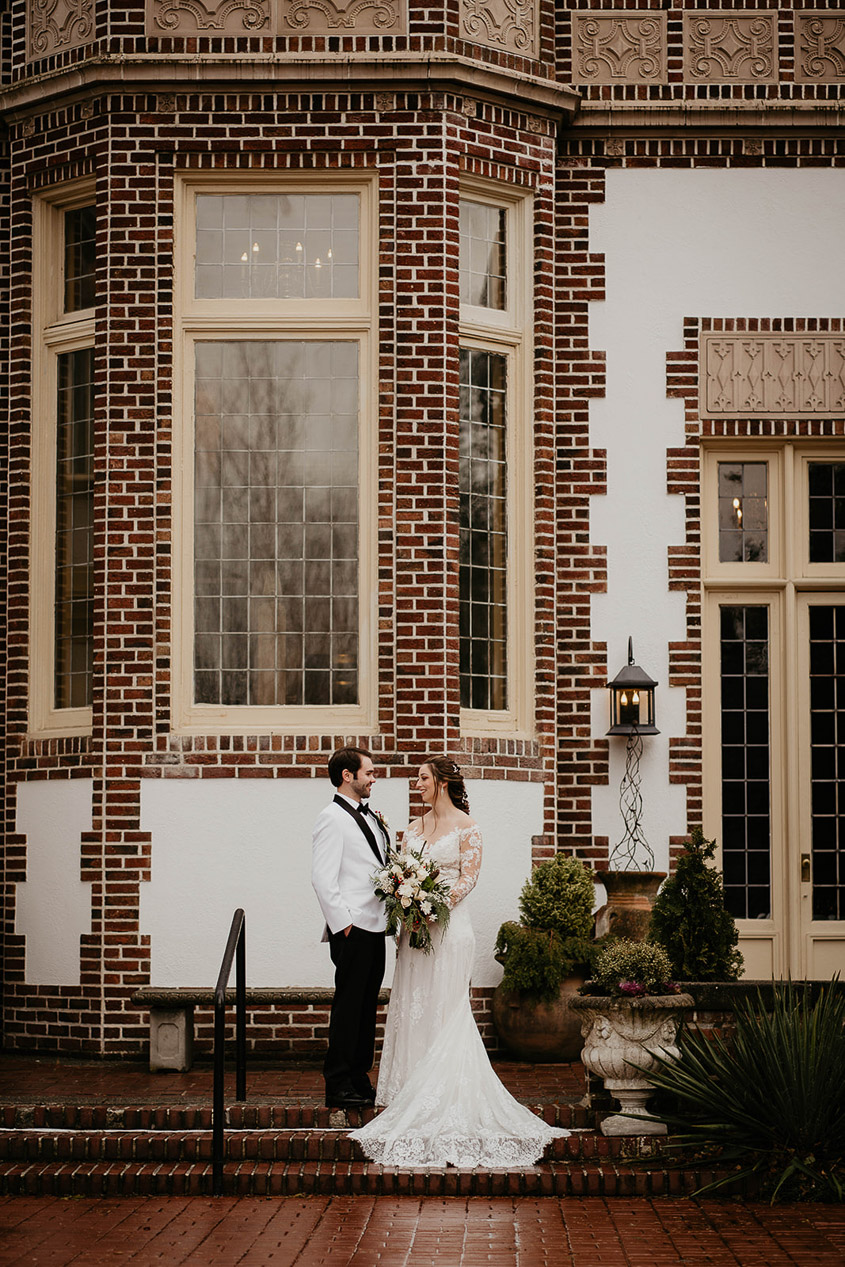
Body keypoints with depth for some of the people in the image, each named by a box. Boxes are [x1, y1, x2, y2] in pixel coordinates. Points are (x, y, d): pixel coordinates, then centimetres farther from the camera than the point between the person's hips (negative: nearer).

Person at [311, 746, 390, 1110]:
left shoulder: (369, 817, 18)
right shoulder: (332, 818, -9)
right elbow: (323, 879, -14)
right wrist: (343, 923, -16)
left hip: (375, 927, 8)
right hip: (352, 929, -8)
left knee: (366, 1005, 12)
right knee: (348, 1005, -6)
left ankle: (359, 1079, 18)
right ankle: (338, 1086, -2)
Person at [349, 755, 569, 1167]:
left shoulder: (465, 827, -5)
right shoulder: (416, 826, 14)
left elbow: (469, 876, -10)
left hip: (447, 927, -6)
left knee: (444, 1007, -4)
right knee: (413, 1006, 6)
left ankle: (446, 1095, 1)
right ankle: (414, 1088, 12)